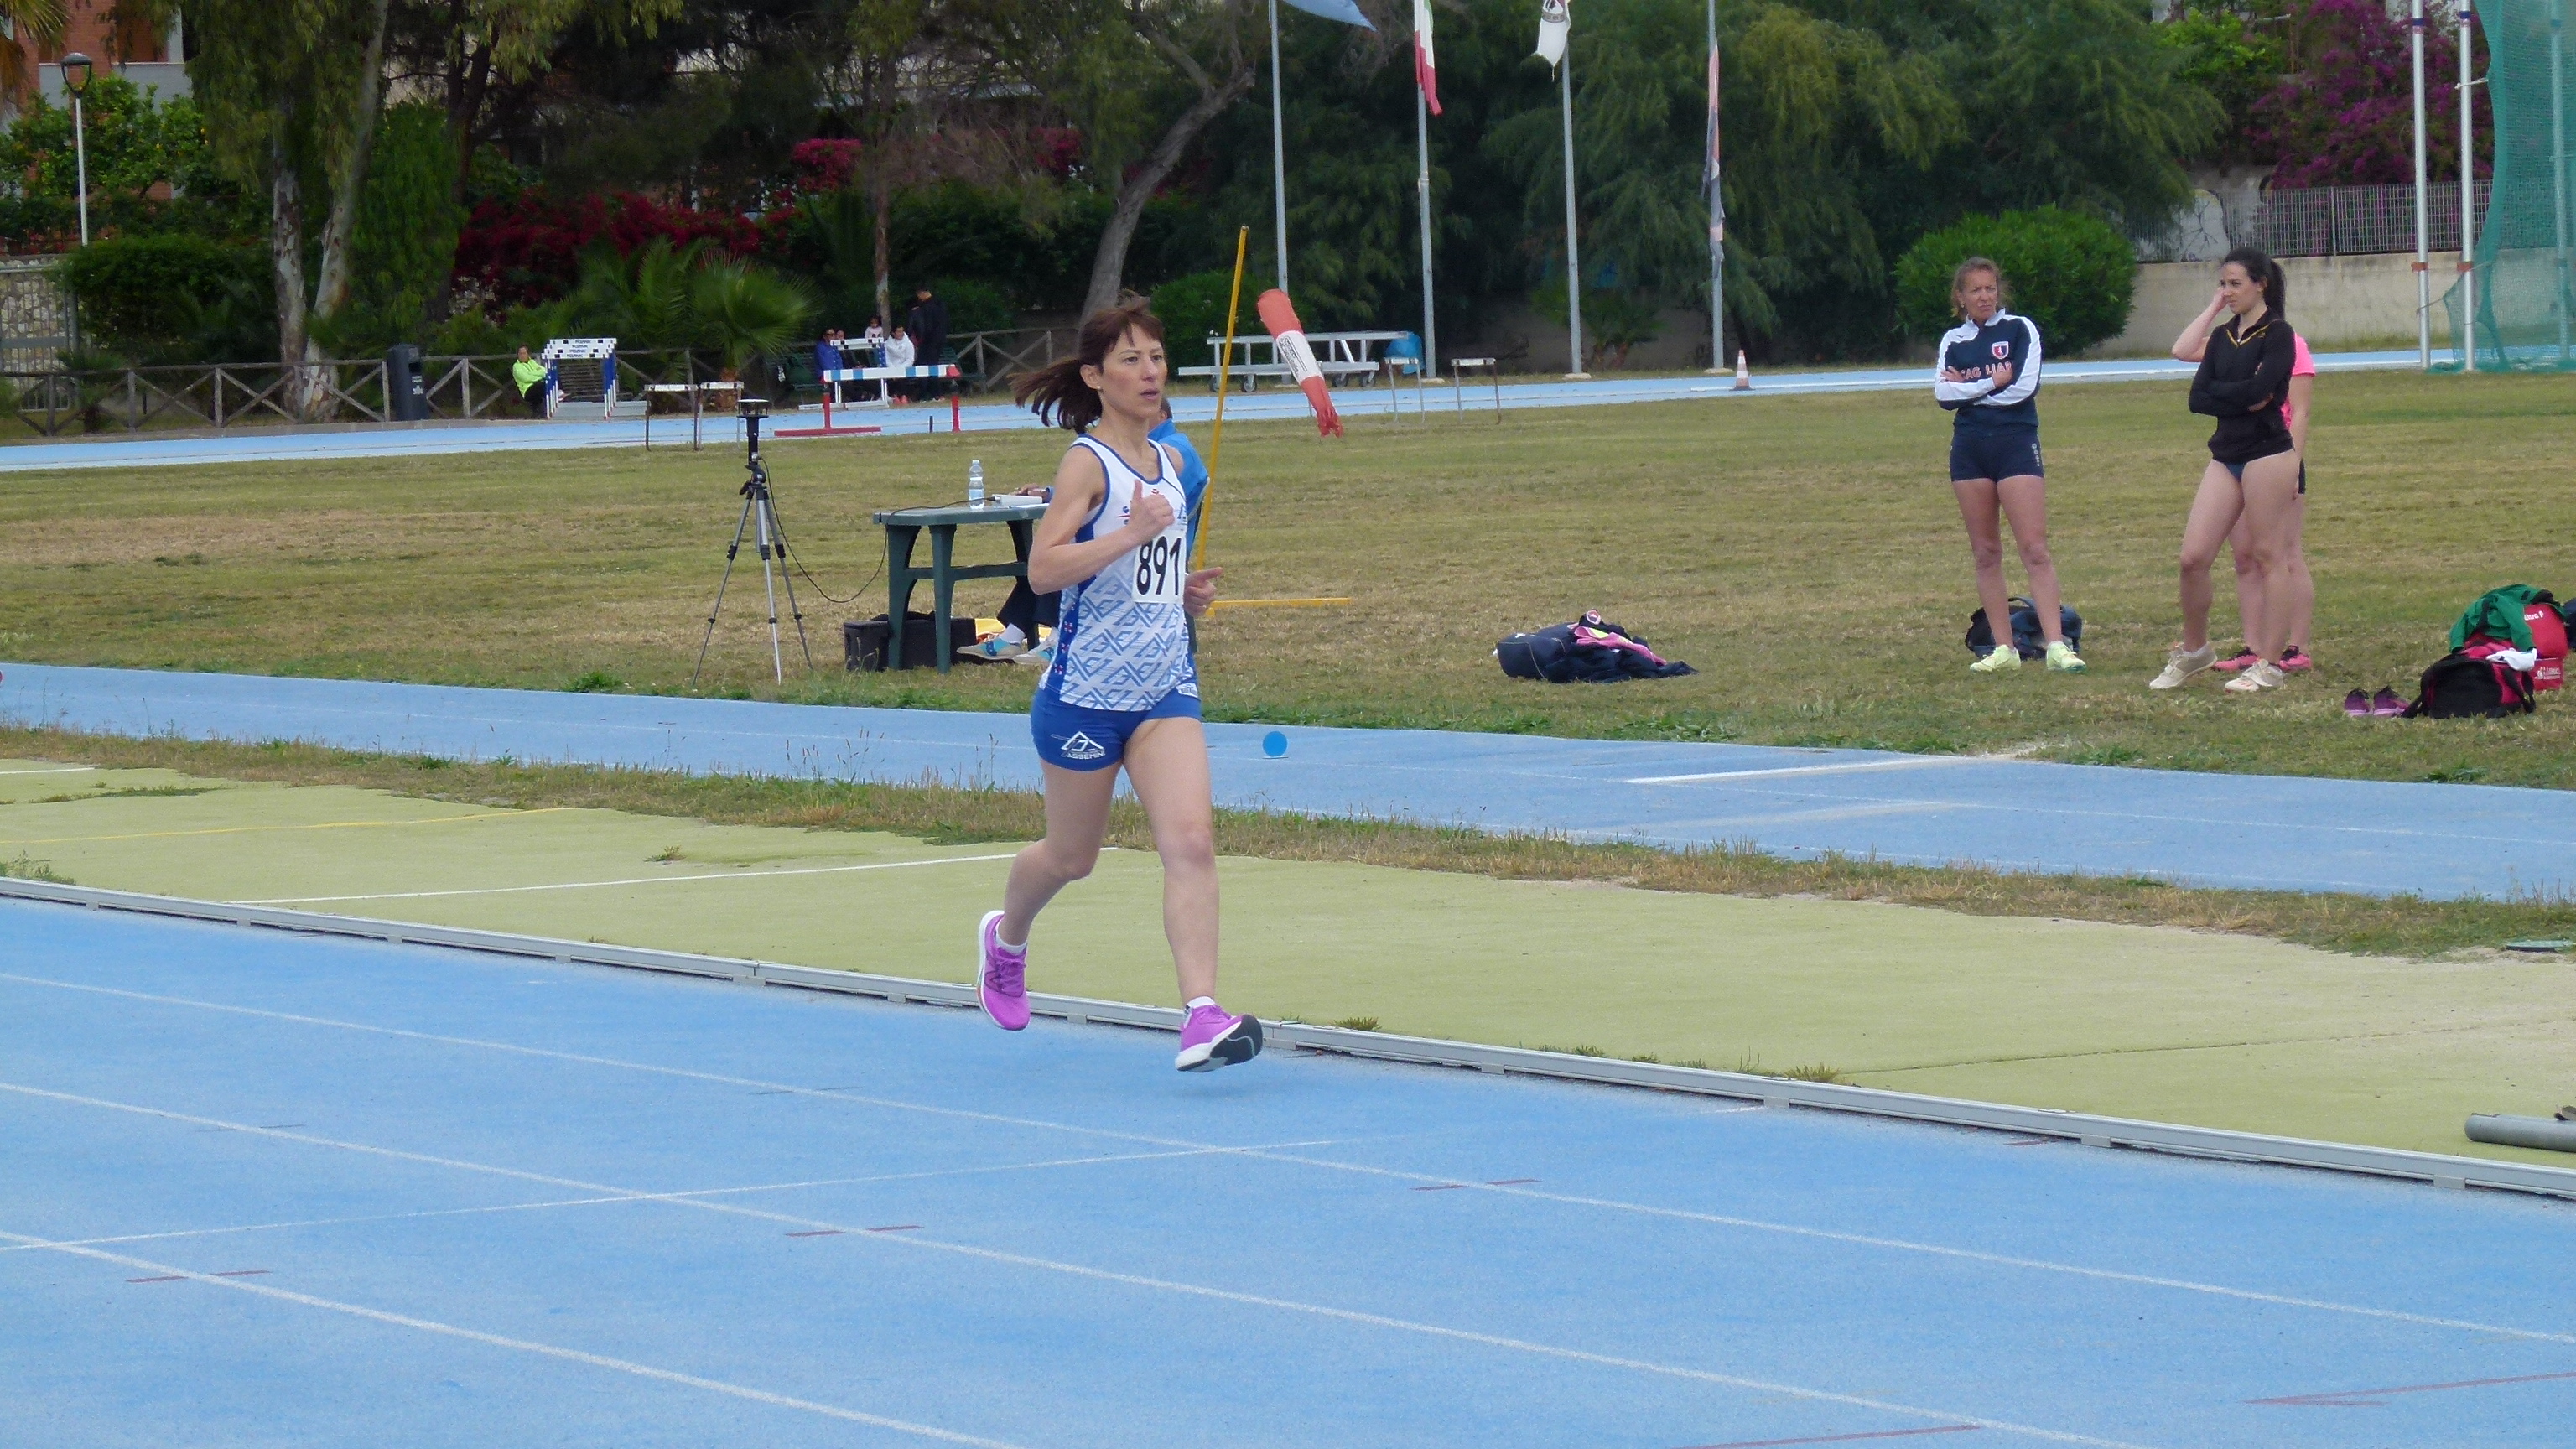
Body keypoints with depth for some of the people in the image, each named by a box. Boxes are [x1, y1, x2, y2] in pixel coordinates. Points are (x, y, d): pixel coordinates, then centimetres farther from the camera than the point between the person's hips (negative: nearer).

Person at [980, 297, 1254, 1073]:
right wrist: (1133, 533, -31)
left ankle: (1203, 1016, -23)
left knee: (1191, 839, -15)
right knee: (1072, 855, 12)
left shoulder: (1169, 462, 11)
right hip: (1087, 692, -5)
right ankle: (1006, 937, 45)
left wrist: (1186, 593, 10)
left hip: (1165, 687, 5)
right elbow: (1043, 569, -23)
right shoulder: (1088, 462, -10)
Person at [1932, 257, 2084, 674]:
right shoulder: (1954, 340, 11)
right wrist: (1993, 382, -12)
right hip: (1969, 449, 4)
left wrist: (1967, 387, -5)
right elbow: (1944, 394, -3)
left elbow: (2024, 387, -12)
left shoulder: (2020, 329, 1)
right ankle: (2003, 648, 10)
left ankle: (2056, 645, -15)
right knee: (1985, 553, 5)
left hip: (2016, 442, -4)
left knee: (2035, 549, -11)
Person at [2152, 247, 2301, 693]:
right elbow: (2198, 399, 4)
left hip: (2267, 454, -7)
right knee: (2193, 557, 0)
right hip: (2226, 455, 7)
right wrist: (2241, 401, -9)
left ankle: (2269, 665, 2)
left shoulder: (2278, 335, -6)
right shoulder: (2222, 337, 14)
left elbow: (2258, 389, -20)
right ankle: (2193, 650, 16)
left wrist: (2216, 392, -6)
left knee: (2268, 558, -2)